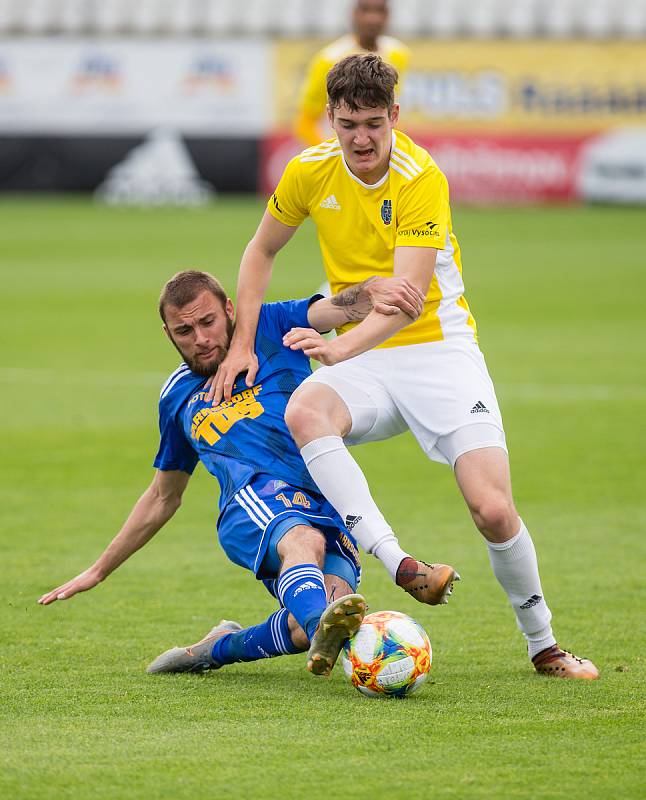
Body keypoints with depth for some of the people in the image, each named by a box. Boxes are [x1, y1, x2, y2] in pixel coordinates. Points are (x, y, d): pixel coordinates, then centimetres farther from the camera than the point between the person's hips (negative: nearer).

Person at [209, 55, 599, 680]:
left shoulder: (422, 179, -17)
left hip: (440, 349, -4)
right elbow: (262, 251, 15)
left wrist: (341, 346, -44)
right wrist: (242, 343, 6)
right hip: (361, 357, 4)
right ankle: (397, 565, -39)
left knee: (493, 510, -18)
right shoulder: (310, 172, -2)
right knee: (303, 413, -33)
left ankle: (542, 645, 7)